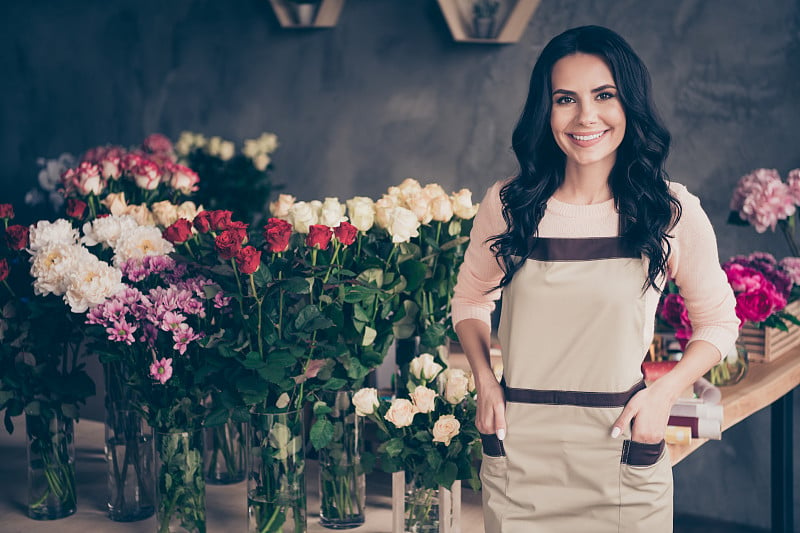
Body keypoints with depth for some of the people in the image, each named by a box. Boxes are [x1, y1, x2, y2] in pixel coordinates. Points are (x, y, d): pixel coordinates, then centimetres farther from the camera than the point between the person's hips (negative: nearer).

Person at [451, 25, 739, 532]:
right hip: (519, 451, 1)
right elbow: (471, 299, 14)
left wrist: (665, 392, -8)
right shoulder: (508, 204, -2)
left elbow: (718, 321, 7)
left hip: (625, 456, -1)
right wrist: (485, 382, -1)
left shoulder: (673, 211, -5)